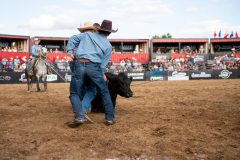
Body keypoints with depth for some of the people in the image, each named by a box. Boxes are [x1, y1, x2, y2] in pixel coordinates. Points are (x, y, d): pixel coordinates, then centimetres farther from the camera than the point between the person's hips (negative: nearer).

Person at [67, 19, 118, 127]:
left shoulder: (87, 34, 18)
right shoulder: (108, 45, 12)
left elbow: (73, 39, 13)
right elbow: (104, 63, 7)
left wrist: (70, 52, 15)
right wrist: (102, 75, 15)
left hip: (79, 65, 1)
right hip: (94, 67, -1)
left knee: (76, 93, 14)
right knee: (104, 92, 16)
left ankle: (79, 116, -5)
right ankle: (109, 118, 18)